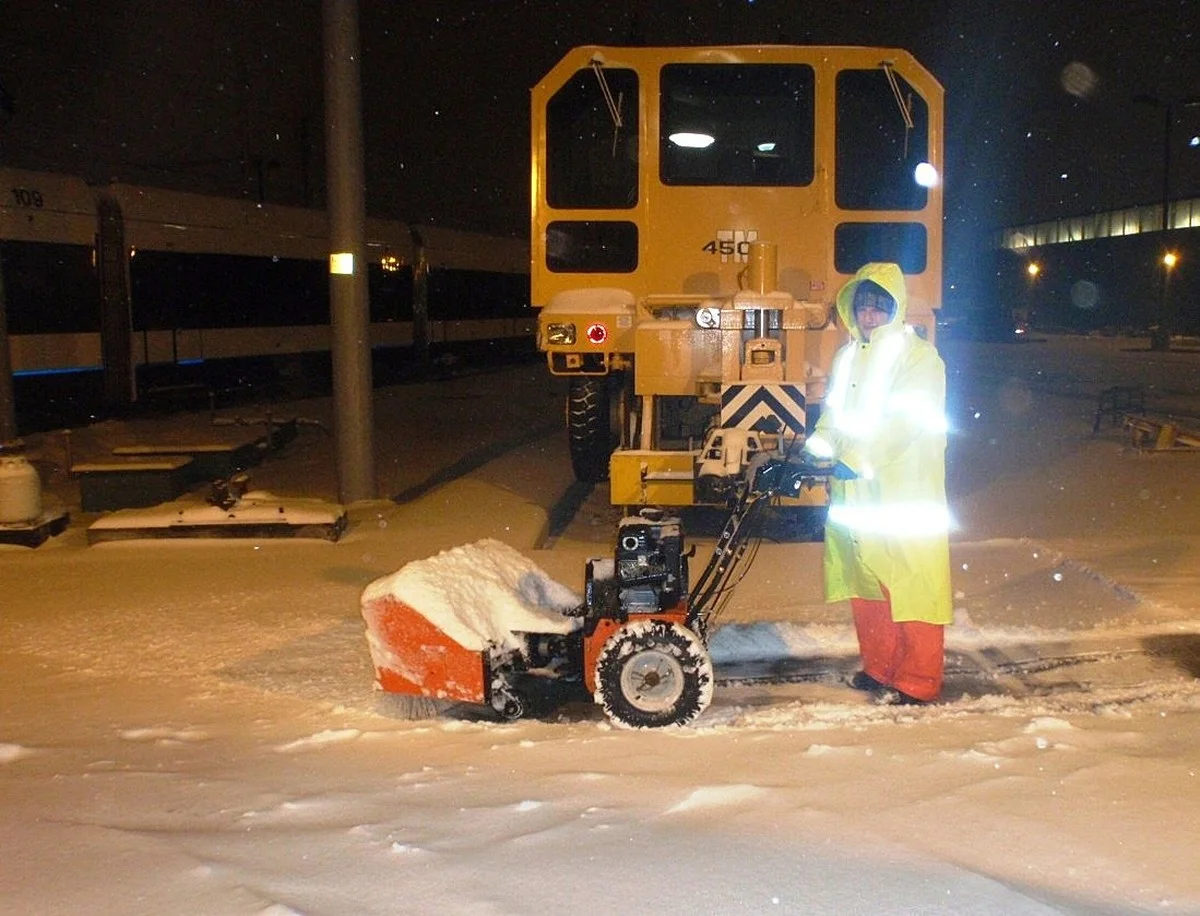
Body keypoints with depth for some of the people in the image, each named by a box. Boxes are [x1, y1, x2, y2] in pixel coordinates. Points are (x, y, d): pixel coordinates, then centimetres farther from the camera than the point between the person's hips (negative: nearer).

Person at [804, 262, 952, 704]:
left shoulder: (918, 355, -5)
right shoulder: (847, 356, 17)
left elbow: (907, 420, -16)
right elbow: (833, 412, 18)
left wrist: (857, 457, -21)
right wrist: (819, 445, -2)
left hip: (903, 492, -7)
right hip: (852, 491, 7)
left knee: (909, 584, -5)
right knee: (864, 582, 12)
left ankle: (917, 682, 3)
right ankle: (878, 668, 25)